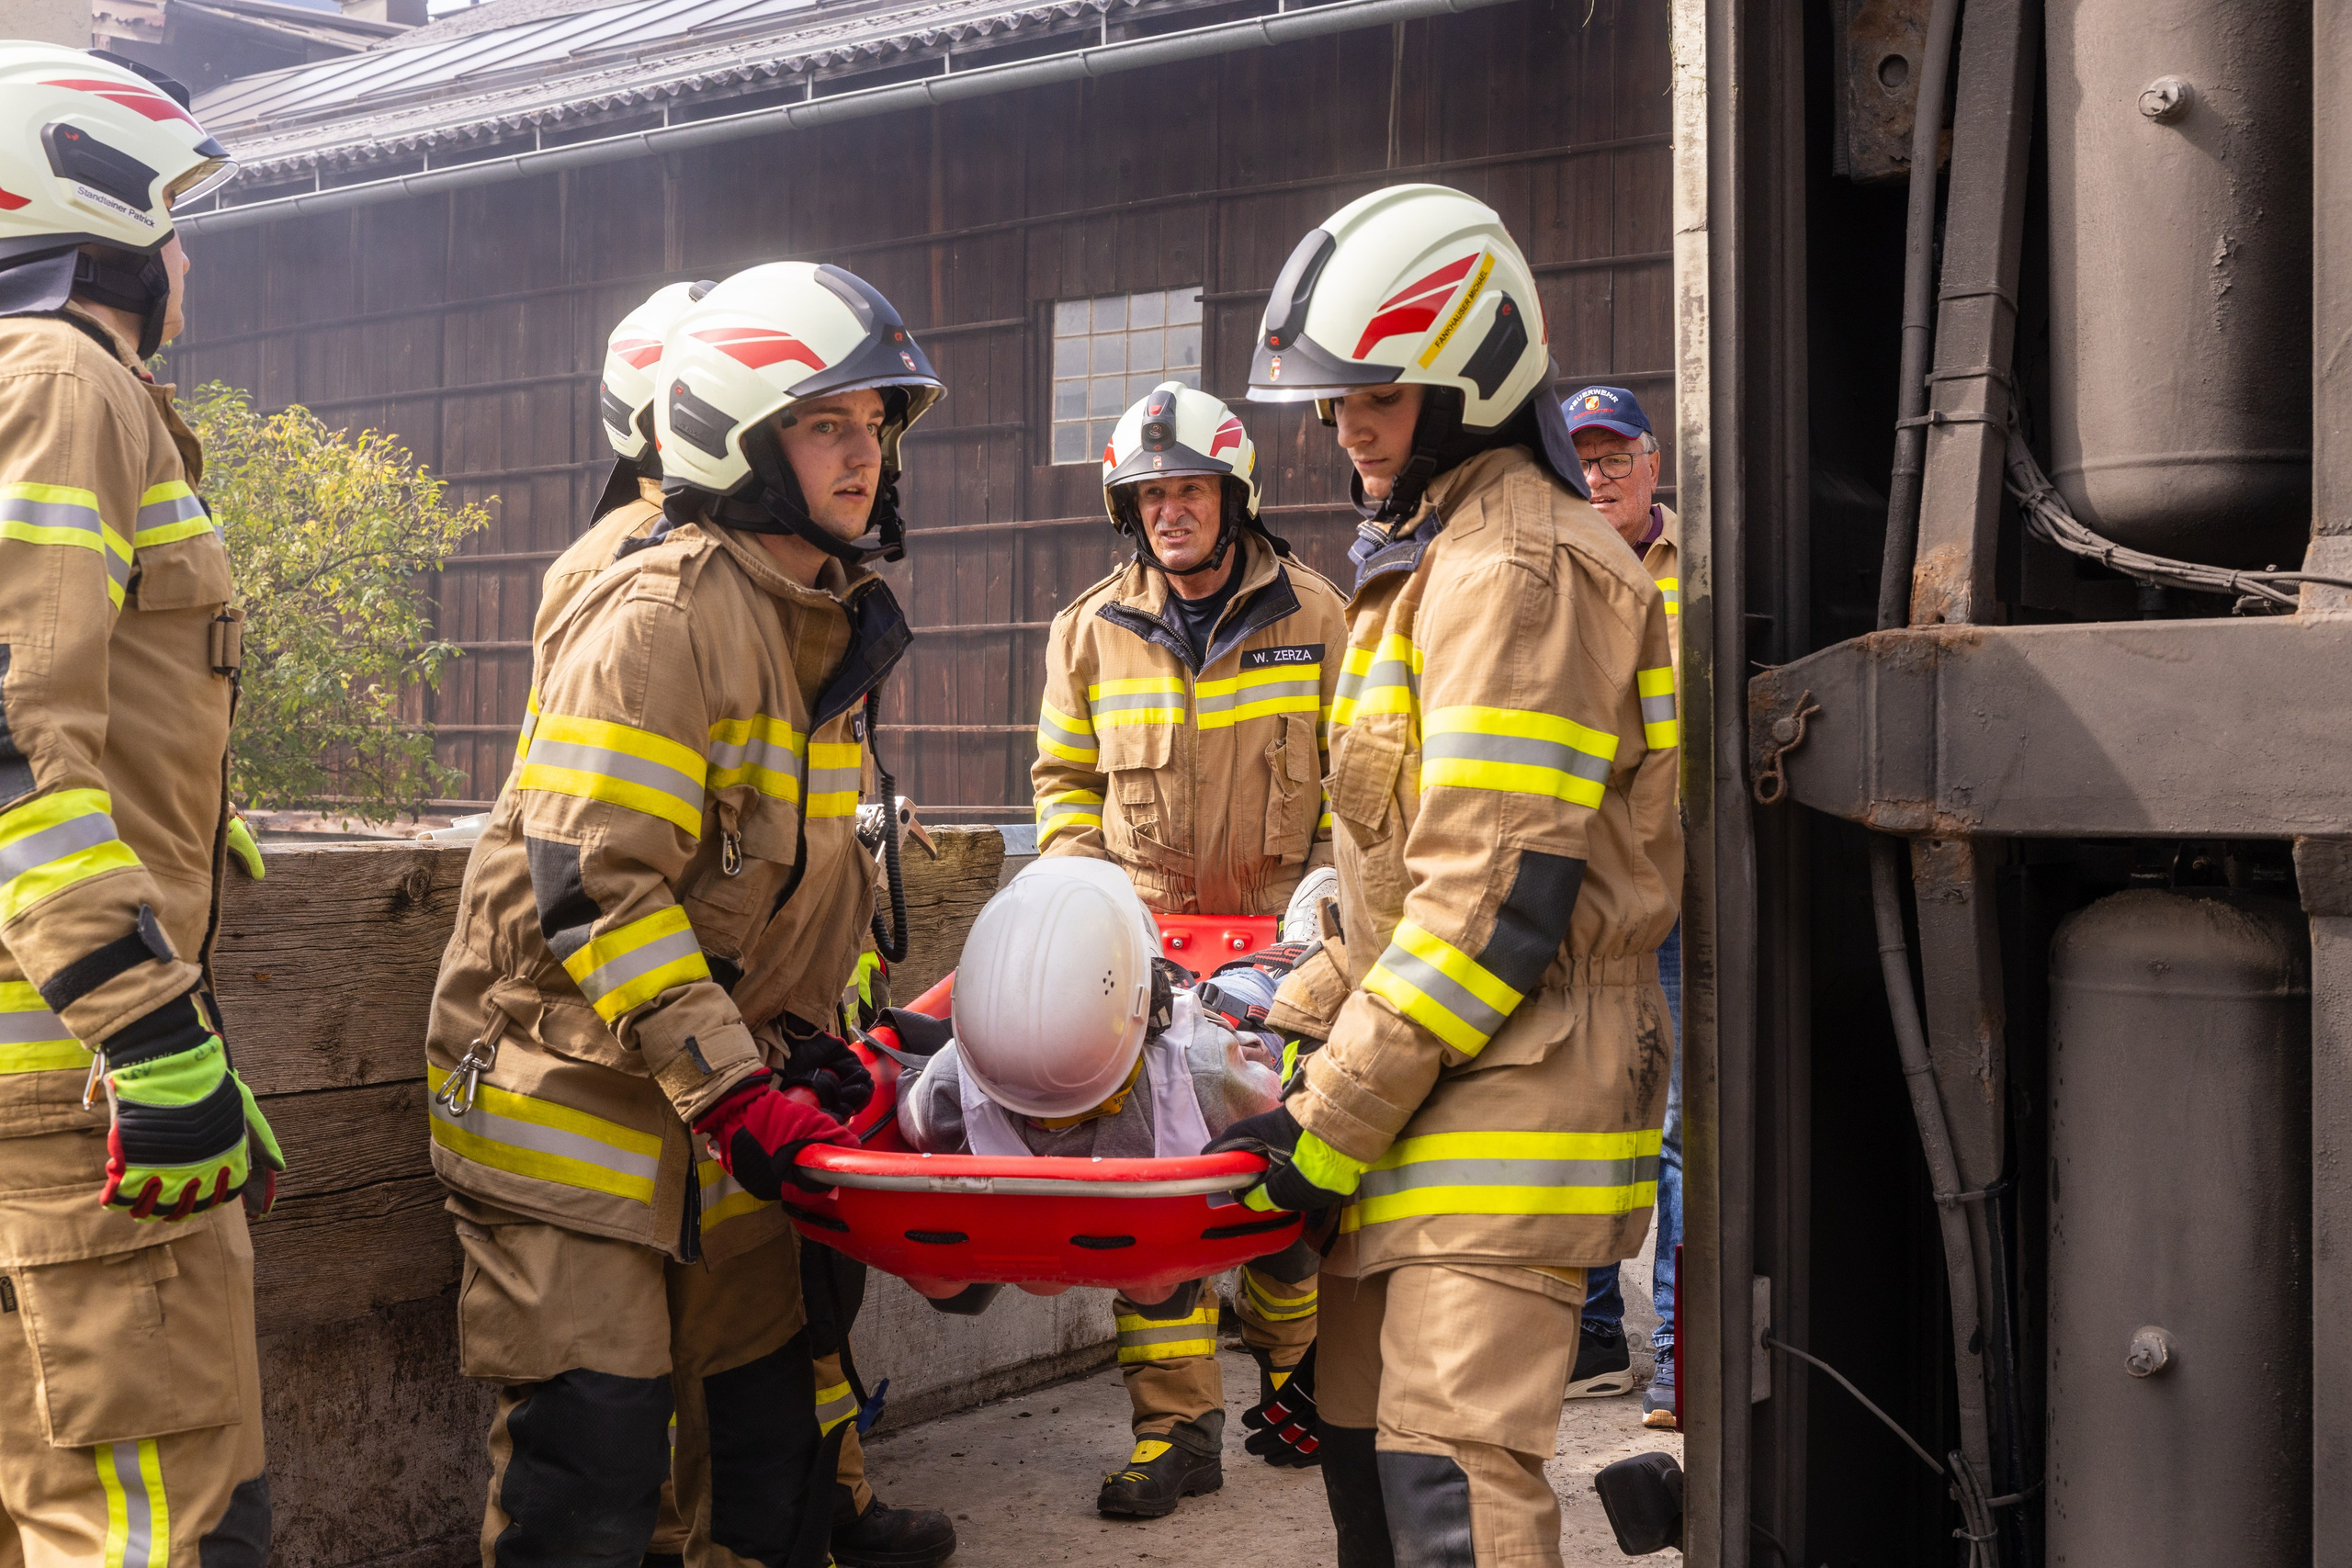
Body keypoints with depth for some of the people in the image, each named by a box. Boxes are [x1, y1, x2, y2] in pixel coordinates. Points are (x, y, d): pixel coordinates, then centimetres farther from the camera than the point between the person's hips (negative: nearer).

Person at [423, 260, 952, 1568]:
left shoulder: (827, 623, 11)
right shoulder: (659, 614, -19)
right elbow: (592, 885, -25)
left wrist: (811, 1043, 9)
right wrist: (732, 1090, -25)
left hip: (722, 1085, 9)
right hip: (570, 1085, -9)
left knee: (768, 1413, 15)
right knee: (594, 1458, -7)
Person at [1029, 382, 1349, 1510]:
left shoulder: (1312, 616, 3)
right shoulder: (1091, 629, 7)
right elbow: (1065, 775, 16)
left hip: (1281, 939, 0)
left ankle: (1287, 1369, 29)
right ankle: (1169, 1421, 0)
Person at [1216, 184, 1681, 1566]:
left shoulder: (1518, 566, -15)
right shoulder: (1435, 555, 19)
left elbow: (1503, 892, -20)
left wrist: (1337, 1117, -17)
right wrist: (1323, 1042, 19)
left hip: (1508, 1096, -10)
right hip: (1434, 1090, 10)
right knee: (1367, 1441, 15)